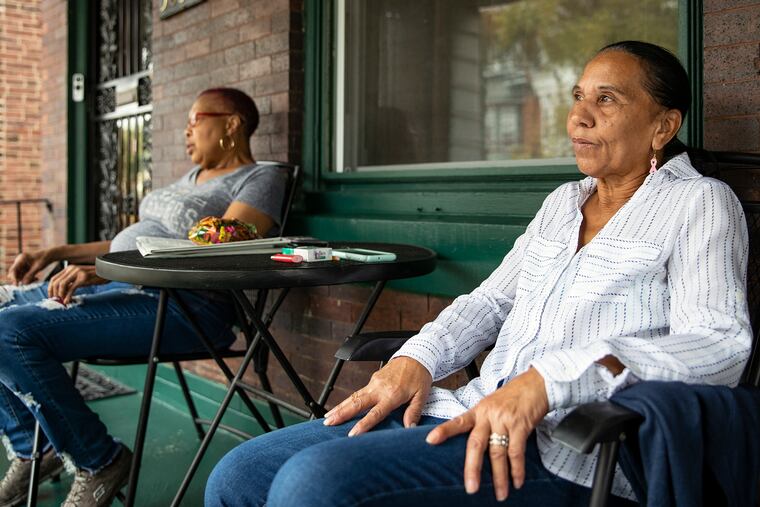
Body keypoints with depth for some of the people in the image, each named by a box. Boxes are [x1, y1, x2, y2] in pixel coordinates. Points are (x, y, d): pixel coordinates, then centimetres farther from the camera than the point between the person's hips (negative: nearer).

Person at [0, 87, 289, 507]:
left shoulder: (261, 179, -4)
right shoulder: (194, 176, 24)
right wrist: (58, 252, 15)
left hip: (178, 305, -10)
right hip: (117, 284, 10)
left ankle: (99, 461, -7)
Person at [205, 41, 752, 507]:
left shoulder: (697, 201, 3)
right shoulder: (563, 201, 23)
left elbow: (720, 342, -11)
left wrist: (547, 380, -24)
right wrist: (415, 360, 0)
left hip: (566, 447, -6)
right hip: (482, 411, 7)